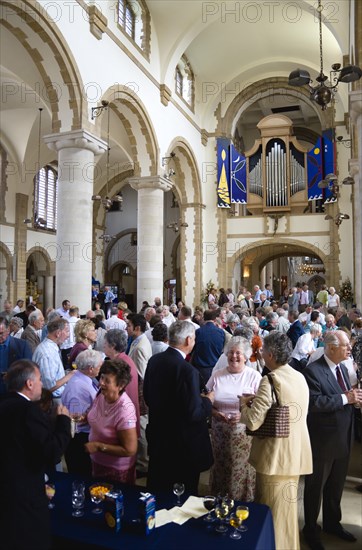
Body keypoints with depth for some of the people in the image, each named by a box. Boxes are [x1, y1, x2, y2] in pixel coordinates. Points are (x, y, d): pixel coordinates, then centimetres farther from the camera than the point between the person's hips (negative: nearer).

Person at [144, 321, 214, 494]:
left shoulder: (154, 361, -4)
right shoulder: (187, 370, -27)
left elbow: (147, 397, 6)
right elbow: (194, 413, -24)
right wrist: (207, 401, -6)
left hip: (157, 437, 7)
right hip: (183, 444, -7)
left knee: (157, 488, 24)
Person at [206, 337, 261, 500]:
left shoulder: (254, 376, -4)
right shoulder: (217, 375, 5)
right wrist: (215, 413, -10)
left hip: (244, 433, -3)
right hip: (220, 433, 3)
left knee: (242, 470, 3)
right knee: (220, 468, 14)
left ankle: (243, 502, 26)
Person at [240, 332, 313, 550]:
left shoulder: (271, 380, -22)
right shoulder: (300, 377, 3)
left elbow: (253, 422, -25)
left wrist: (244, 405, -5)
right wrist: (257, 401, 11)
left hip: (275, 455, -8)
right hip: (295, 453, 8)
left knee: (273, 513, 10)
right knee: (288, 509, 25)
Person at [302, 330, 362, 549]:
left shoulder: (343, 368, 5)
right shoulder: (313, 371, -22)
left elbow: (344, 398, 12)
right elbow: (314, 402, -30)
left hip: (343, 437, 7)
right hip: (323, 439, -7)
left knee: (336, 484, 24)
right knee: (316, 485, 13)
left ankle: (332, 522, 46)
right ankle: (311, 529, 33)